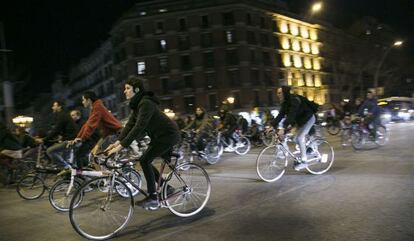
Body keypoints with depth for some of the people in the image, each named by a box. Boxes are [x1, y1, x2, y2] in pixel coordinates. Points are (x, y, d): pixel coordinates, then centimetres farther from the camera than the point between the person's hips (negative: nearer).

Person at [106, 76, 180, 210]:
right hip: (159, 135, 10)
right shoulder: (137, 104, 7)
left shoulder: (146, 103, -23)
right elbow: (130, 124, 3)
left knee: (145, 160, -15)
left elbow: (139, 127, -32)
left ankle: (153, 197, -7)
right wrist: (117, 142, -8)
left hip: (168, 135, -10)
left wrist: (121, 146, -33)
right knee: (146, 161, 9)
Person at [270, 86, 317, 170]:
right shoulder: (285, 102, -3)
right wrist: (272, 125, -17)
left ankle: (303, 162, -11)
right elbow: (280, 115, -6)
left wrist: (283, 128, -48)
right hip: (300, 120, 9)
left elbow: (291, 115, -40)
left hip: (308, 118, -9)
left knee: (300, 137, -18)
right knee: (297, 139, 7)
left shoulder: (294, 100, -30)